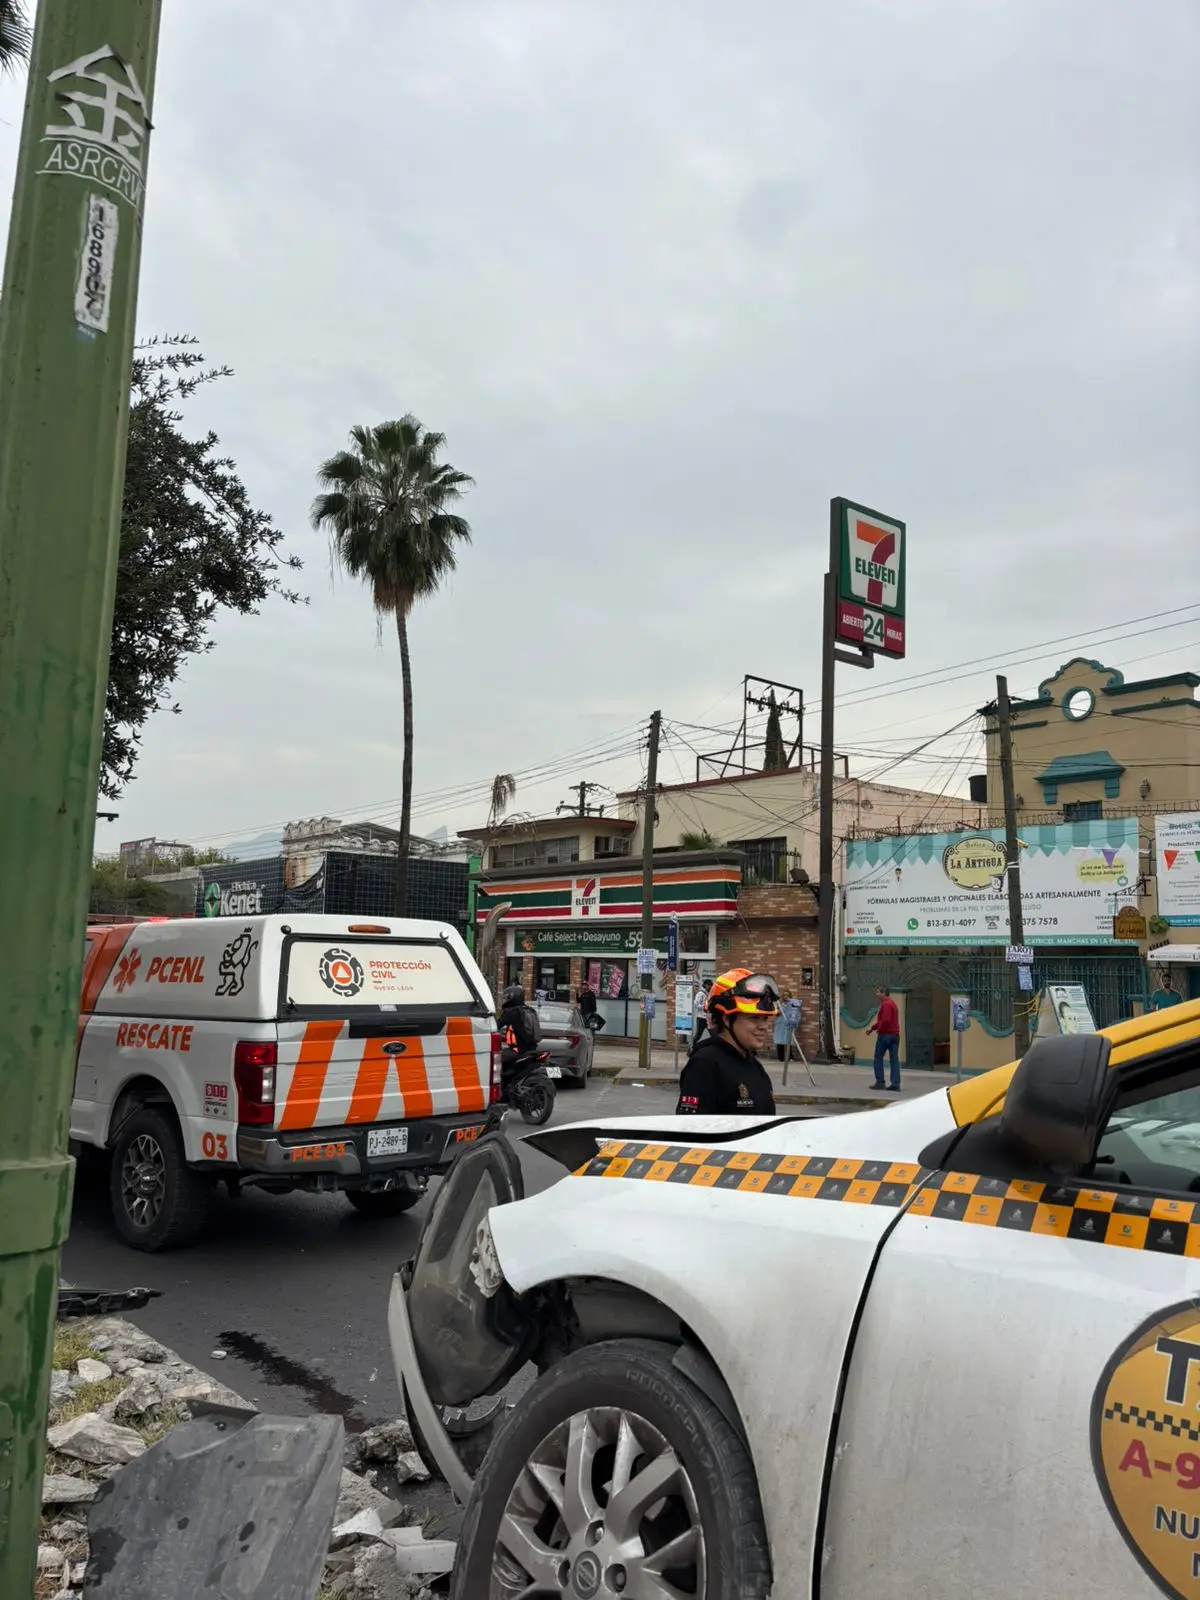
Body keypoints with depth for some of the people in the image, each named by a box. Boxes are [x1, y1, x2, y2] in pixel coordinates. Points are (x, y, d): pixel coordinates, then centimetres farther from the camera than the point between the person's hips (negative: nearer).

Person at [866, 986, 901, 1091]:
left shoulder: (886, 1004, -14)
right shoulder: (893, 1004, 18)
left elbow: (885, 1020, -25)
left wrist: (878, 1029, -10)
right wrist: (872, 1027, 22)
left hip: (885, 1035, -9)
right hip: (895, 1035, 9)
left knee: (878, 1058, 2)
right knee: (895, 1059, 3)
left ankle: (880, 1082, 2)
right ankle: (896, 1084, 0)